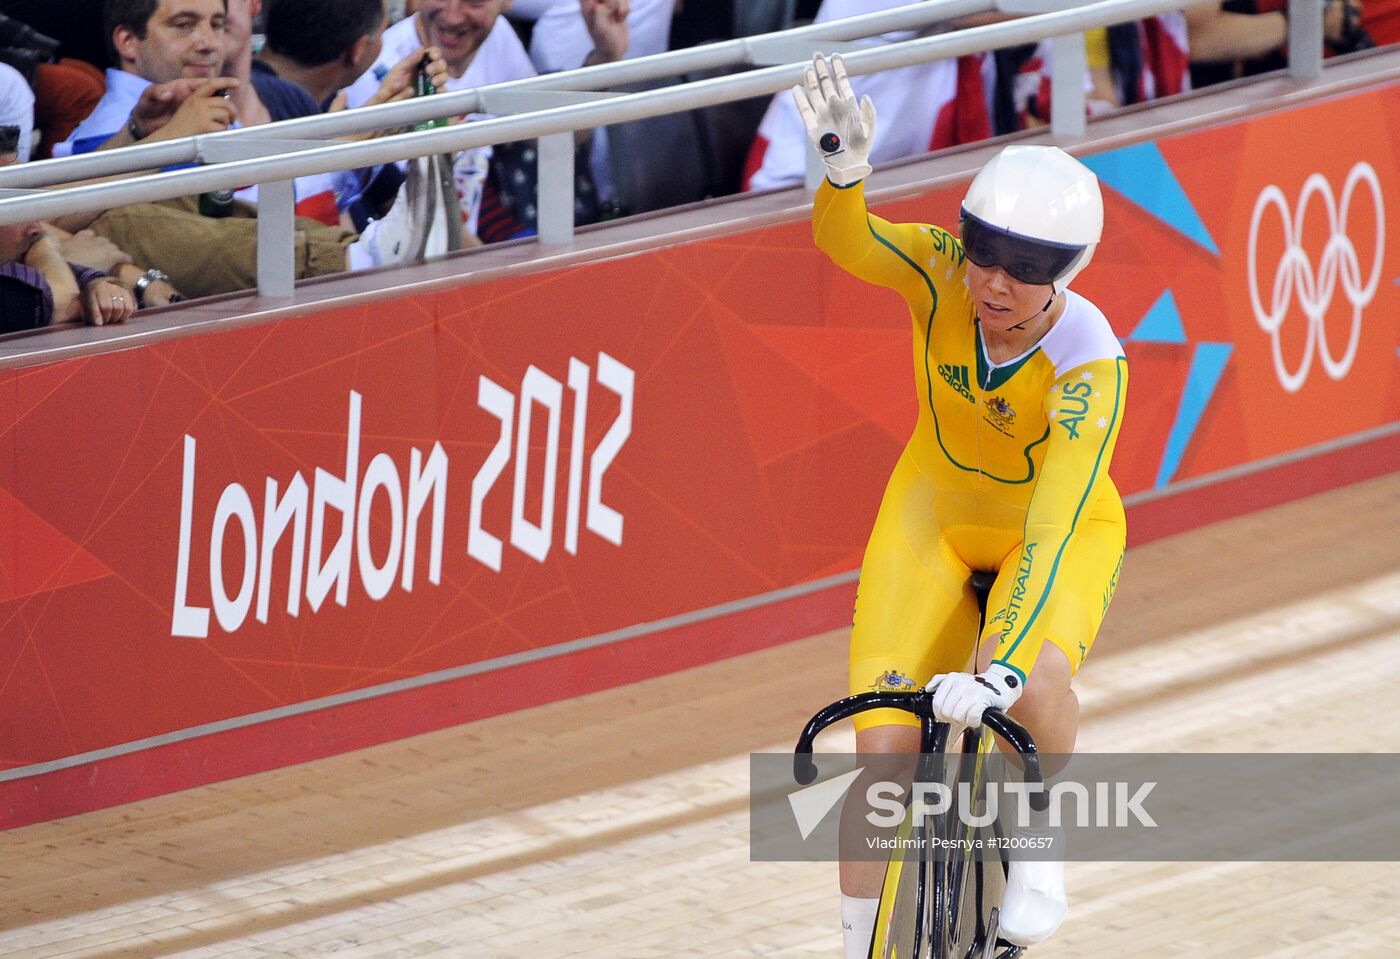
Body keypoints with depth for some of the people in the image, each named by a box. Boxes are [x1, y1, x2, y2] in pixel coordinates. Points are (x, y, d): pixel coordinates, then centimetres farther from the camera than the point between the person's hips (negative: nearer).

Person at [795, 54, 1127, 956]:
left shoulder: (1090, 363, -33)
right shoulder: (946, 273, -23)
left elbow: (1050, 528, -41)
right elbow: (845, 240, -41)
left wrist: (1000, 667, -50)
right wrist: (844, 165, -63)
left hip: (1060, 528, -3)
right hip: (933, 516, 3)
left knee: (1035, 684, -34)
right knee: (883, 747, -11)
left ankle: (1036, 836, -3)